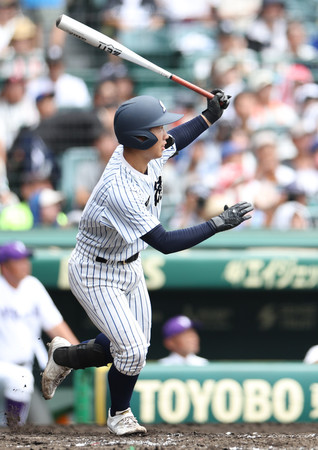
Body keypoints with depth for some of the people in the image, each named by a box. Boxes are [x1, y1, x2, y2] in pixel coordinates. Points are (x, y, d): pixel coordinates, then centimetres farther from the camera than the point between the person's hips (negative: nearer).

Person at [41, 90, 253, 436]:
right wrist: (218, 225, -34)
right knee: (132, 351, -10)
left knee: (135, 349, 12)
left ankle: (63, 356, 36)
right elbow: (164, 243, -35)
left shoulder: (147, 155, -12)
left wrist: (210, 116, 6)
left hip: (129, 267, 9)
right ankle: (119, 414, 19)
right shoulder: (119, 190, -37)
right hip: (96, 275, -9)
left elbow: (175, 141, 15)